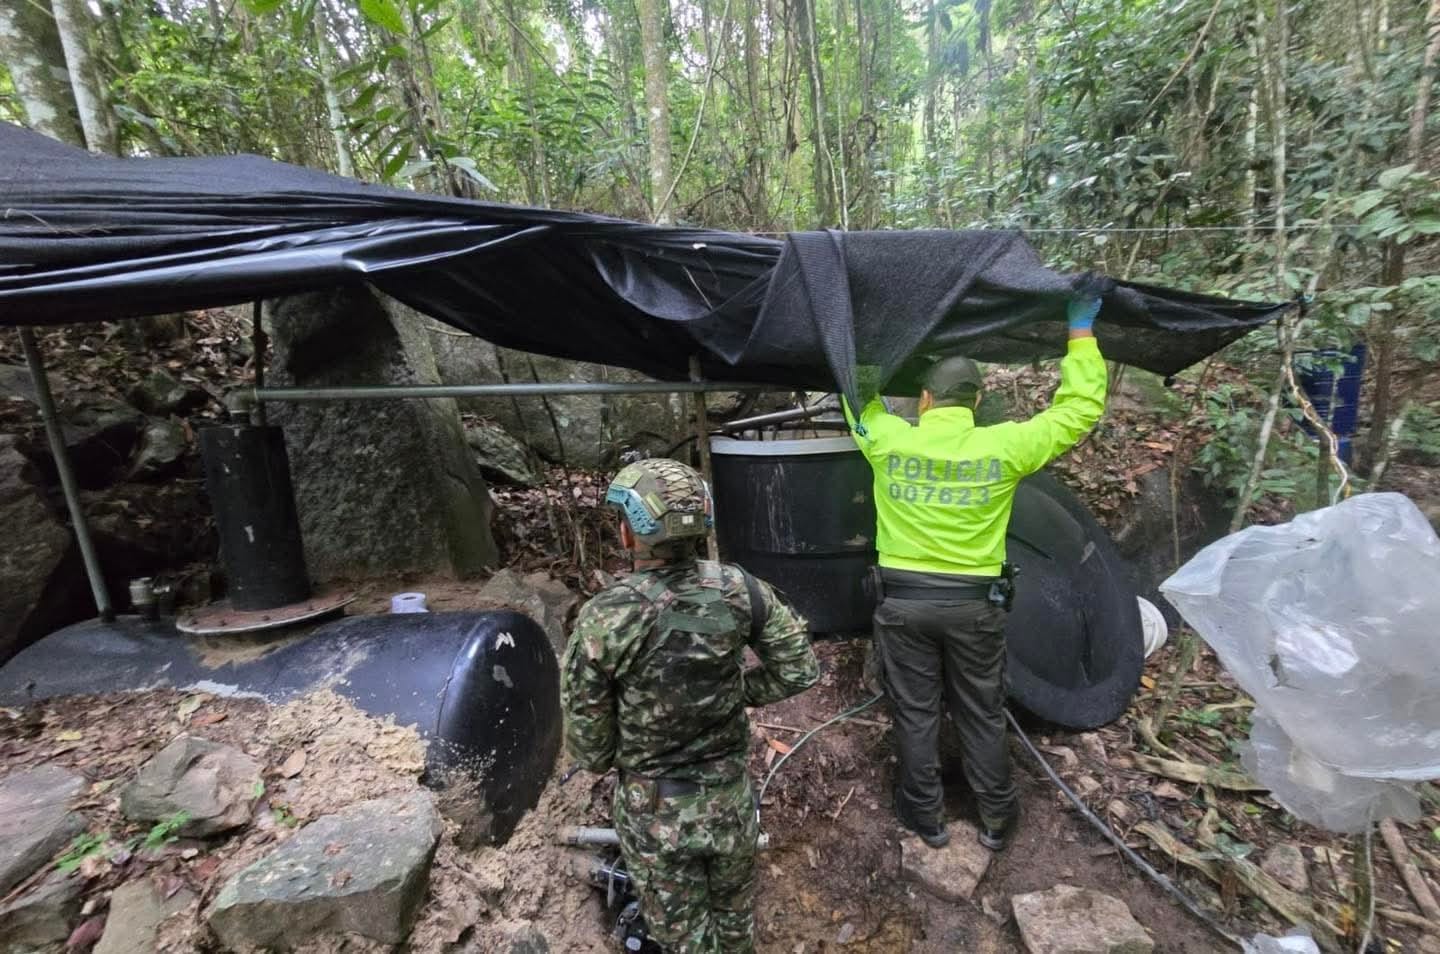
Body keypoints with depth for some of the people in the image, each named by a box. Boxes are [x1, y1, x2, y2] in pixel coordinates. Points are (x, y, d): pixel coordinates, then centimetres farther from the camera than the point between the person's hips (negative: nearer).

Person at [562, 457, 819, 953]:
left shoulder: (600, 620, -25)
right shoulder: (737, 588, -18)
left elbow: (590, 750, -14)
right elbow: (800, 670, -7)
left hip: (655, 810, -2)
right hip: (730, 797, 3)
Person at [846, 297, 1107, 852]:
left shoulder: (890, 441, -10)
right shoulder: (1004, 447, -9)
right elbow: (1080, 410, 3)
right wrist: (1081, 333, 12)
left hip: (904, 599, 0)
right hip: (975, 602, 1)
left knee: (915, 713, 15)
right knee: (982, 715, 19)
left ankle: (924, 817, 33)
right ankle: (996, 819, 38)